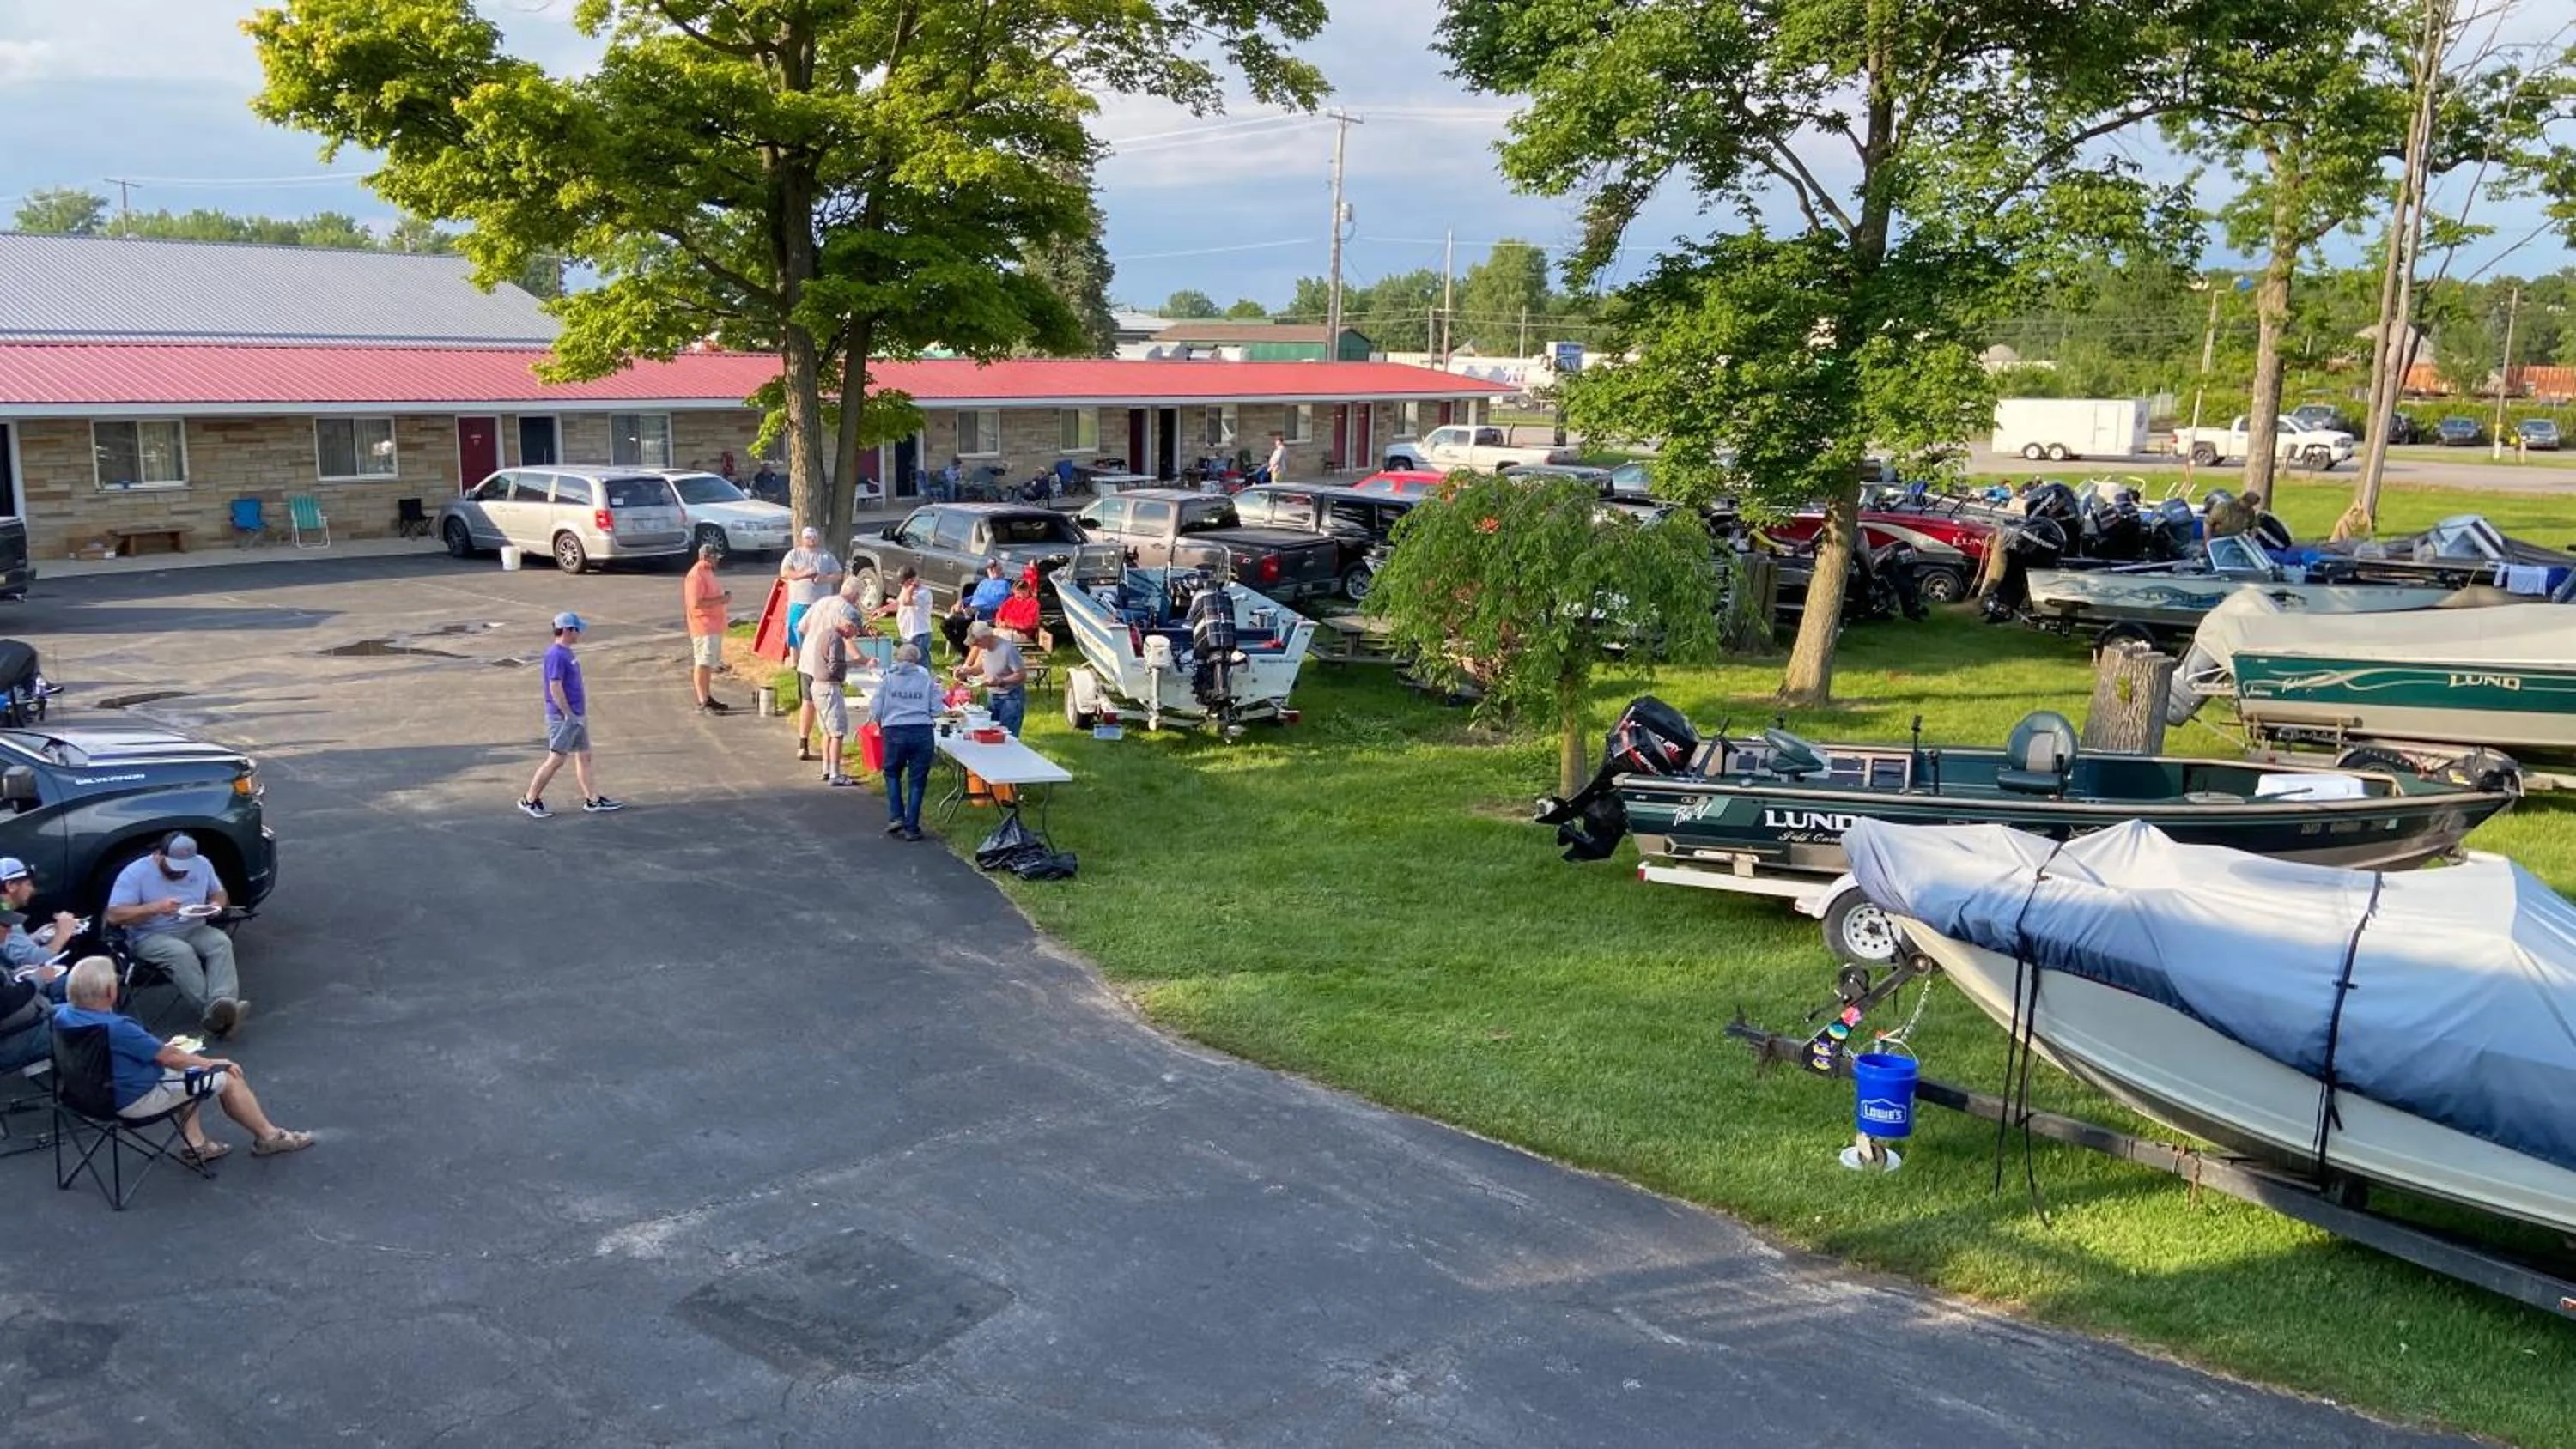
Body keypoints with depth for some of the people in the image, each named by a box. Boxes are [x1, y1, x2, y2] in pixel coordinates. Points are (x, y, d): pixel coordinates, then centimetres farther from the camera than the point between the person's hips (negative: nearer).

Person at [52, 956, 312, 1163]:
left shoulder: (63, 1014, -9)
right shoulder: (116, 1029, -34)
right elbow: (169, 1057, -21)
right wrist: (210, 1062, -6)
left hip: (101, 1088, 10)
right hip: (136, 1098, -10)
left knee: (190, 1070, 27)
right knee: (228, 1078, 0)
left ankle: (195, 1143, 27)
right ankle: (269, 1137, 20)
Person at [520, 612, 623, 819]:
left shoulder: (566, 652, 12)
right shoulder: (556, 655, -18)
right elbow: (555, 688, -23)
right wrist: (569, 715, -20)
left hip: (577, 716, 10)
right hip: (563, 718, -10)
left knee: (584, 756, 11)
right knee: (556, 759, -5)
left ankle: (593, 800, 16)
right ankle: (529, 801, 4)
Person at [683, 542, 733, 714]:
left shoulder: (707, 572, 15)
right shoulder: (696, 575, -16)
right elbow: (696, 603, -24)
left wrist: (723, 596, 10)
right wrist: (721, 600, -20)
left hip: (713, 626, 10)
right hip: (704, 627, -10)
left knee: (708, 664, 14)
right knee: (702, 664, -7)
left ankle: (708, 698, 21)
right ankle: (702, 703, -6)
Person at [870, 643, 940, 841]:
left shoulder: (887, 679, 4)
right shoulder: (927, 680, 5)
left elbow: (875, 711, 2)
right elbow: (936, 711, 2)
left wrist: (880, 724, 23)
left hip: (894, 732, 0)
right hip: (922, 732, 0)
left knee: (892, 774, 22)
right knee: (917, 780, 8)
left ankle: (896, 817, 10)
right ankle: (911, 828, 9)